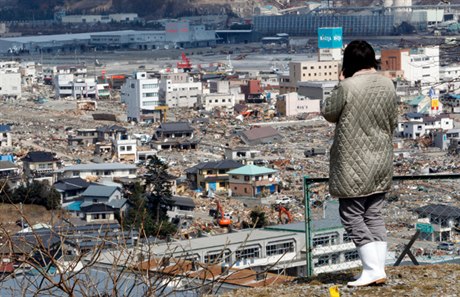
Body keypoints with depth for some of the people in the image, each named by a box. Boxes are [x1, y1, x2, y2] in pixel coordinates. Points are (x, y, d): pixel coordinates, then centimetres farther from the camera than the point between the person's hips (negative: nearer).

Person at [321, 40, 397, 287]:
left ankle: (372, 269, -5)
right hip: (381, 162, 6)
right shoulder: (387, 85, 2)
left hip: (353, 164, -6)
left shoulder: (347, 87, -18)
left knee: (352, 216, 1)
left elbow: (328, 113, -3)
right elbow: (393, 122, 11)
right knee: (374, 215, 13)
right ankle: (379, 268, 11)